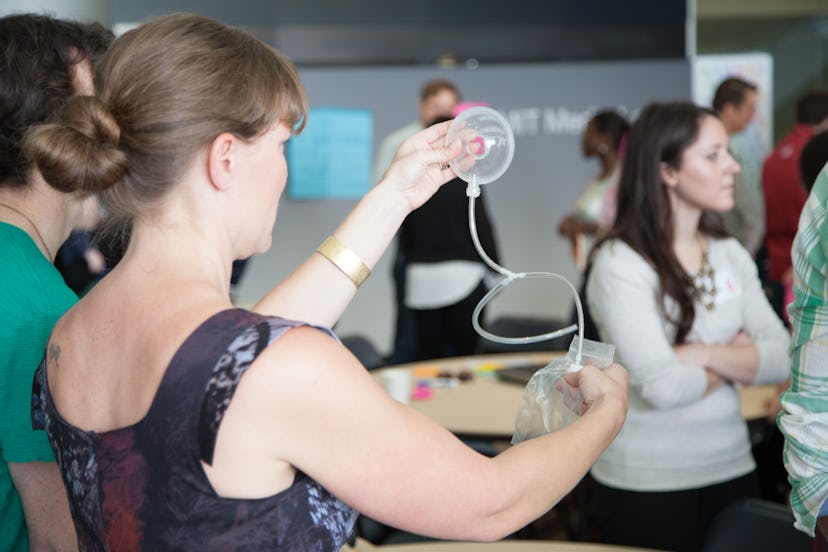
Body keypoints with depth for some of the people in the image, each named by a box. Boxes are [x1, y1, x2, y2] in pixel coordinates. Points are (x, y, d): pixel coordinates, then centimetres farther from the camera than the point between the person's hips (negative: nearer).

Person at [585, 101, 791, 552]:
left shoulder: (731, 254, 5)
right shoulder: (619, 264, -15)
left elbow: (782, 358, -3)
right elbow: (664, 387, -23)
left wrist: (704, 354, -18)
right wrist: (737, 360, -6)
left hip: (733, 468, 6)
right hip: (647, 484, -6)